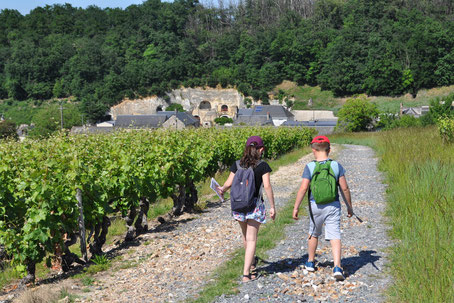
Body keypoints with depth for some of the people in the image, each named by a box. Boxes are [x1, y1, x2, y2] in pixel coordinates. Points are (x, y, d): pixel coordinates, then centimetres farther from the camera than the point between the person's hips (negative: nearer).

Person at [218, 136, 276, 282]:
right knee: (251, 238, 1)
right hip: (255, 205, -4)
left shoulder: (237, 164, 1)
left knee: (245, 235, 23)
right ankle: (246, 273, -5)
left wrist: (222, 189, 18)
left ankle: (251, 262, 43)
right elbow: (267, 186, -11)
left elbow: (229, 183, -3)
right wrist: (272, 206, -6)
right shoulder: (263, 166, -7)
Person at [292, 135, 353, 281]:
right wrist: (349, 206, 10)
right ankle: (337, 267, -15)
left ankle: (310, 262, 35)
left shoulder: (310, 167, -8)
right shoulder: (336, 165, -3)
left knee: (313, 234, 20)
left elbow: (303, 188, -13)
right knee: (335, 237, -2)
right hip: (333, 205, 0)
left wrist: (296, 207, -6)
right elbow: (344, 188, -2)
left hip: (315, 206, 0)